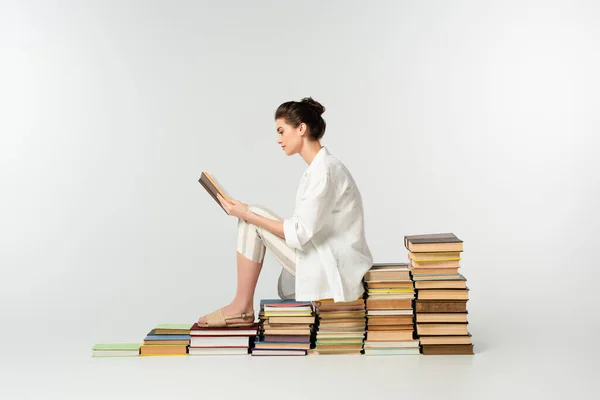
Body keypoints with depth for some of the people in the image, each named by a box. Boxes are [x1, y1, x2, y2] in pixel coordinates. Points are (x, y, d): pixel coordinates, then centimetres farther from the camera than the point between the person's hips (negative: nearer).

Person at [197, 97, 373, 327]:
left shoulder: (324, 170, -19)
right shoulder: (319, 168, 13)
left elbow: (299, 233, -23)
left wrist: (248, 215, -16)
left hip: (332, 270, -10)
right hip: (326, 265, 10)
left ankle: (242, 307, -2)